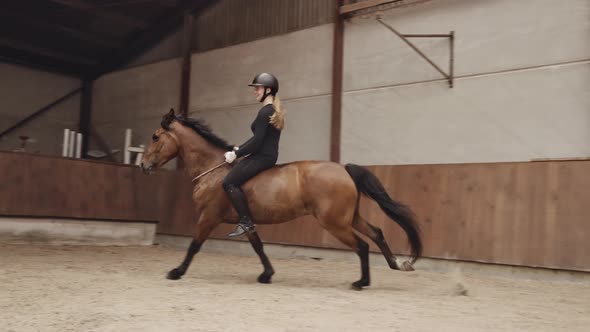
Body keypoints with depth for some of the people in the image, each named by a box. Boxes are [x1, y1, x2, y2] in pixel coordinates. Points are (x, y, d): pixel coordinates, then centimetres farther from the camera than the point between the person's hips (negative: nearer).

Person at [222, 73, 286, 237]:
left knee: (229, 182, -16)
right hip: (267, 155, 11)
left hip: (263, 157, -11)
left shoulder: (265, 112, -15)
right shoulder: (273, 111, 17)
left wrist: (236, 154, -12)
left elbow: (257, 141, -21)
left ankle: (246, 222, -15)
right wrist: (239, 149, 14)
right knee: (232, 173, 17)